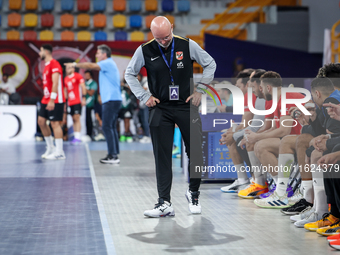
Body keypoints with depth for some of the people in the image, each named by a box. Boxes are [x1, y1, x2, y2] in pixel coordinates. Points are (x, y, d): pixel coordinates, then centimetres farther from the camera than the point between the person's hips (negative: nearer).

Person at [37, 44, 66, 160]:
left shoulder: (54, 64, -13)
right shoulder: (46, 65, 18)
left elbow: (55, 83, -20)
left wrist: (52, 100, -25)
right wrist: (46, 99, 19)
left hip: (55, 101, -10)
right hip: (46, 99, 10)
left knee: (55, 123, -9)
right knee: (41, 121, 8)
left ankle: (59, 152, -6)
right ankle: (50, 147, 17)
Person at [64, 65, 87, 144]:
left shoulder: (77, 76, -4)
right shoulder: (66, 79, 16)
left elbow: (83, 87, -9)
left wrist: (83, 98, -16)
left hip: (77, 101, -7)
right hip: (70, 102, 7)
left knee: (77, 118, -13)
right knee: (73, 119, 5)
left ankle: (78, 137, -16)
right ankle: (76, 136, 6)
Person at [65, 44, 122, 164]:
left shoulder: (108, 63, -9)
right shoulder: (108, 64, 21)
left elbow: (91, 66, -15)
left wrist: (75, 64, -7)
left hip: (111, 100, -10)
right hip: (113, 99, 10)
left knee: (107, 127, -10)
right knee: (111, 127, 10)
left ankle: (113, 155, -11)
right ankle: (114, 154, 12)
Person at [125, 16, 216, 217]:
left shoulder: (188, 45, -5)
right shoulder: (145, 51, -4)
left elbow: (210, 64, 8)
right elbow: (130, 74, 11)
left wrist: (200, 89, 3)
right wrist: (144, 97, 3)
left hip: (187, 106, 0)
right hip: (160, 109, 0)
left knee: (196, 153, 2)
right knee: (162, 157, -2)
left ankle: (193, 193, 25)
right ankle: (165, 203, 1)